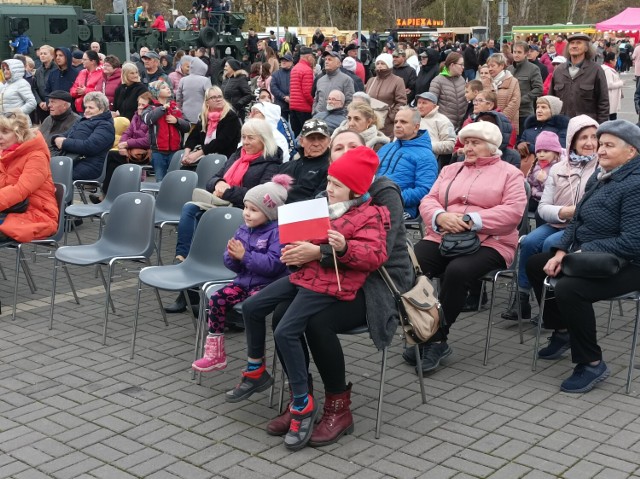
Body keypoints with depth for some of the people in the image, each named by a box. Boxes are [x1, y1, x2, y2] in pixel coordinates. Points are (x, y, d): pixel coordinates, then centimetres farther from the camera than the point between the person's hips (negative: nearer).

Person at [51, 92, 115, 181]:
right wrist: (57, 139, 1)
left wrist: (65, 143, -9)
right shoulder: (82, 121, 28)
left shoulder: (105, 126, 1)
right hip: (68, 160, 8)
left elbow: (89, 147, -14)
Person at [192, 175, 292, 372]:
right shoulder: (243, 231, 11)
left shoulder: (278, 232, -13)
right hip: (243, 281, 7)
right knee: (216, 300, -12)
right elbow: (234, 266, 14)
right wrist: (233, 257, -11)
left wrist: (245, 256, -22)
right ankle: (215, 353, 0)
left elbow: (272, 264, -25)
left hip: (268, 285, -7)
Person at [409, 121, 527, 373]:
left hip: (488, 242, -4)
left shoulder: (510, 173, 9)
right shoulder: (450, 170, 24)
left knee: (457, 271, -36)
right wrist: (441, 216, -12)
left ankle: (436, 340, -22)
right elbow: (428, 201, 13)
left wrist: (471, 220, -17)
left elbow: (514, 211, -7)